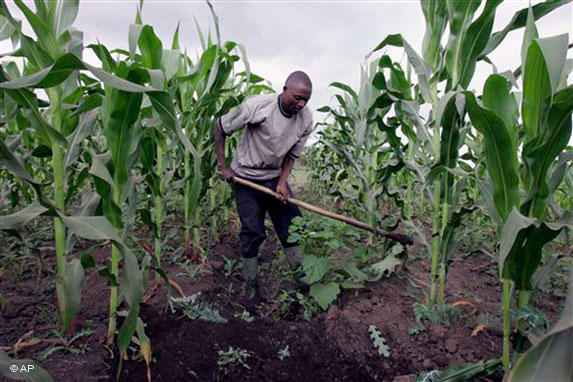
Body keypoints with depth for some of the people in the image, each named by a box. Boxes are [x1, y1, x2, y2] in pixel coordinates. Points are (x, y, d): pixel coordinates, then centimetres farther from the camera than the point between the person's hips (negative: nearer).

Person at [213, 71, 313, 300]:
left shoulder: (306, 119, -10)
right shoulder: (257, 106, -22)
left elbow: (292, 154, 1)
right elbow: (219, 127, -10)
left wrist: (282, 183, -13)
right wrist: (222, 166, -11)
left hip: (275, 177, 4)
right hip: (246, 177, -4)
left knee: (293, 226, 3)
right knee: (252, 232, -2)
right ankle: (250, 285, 17)